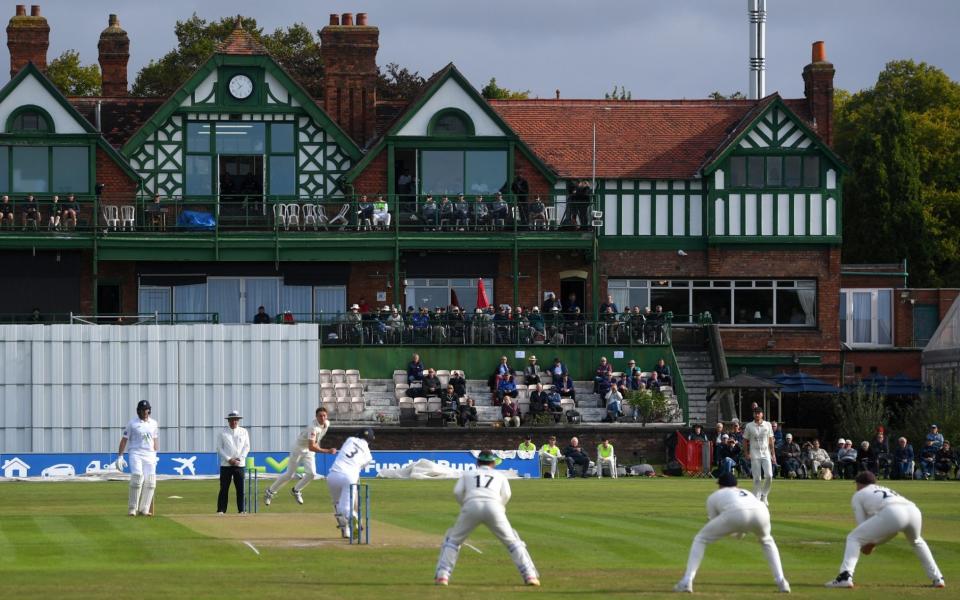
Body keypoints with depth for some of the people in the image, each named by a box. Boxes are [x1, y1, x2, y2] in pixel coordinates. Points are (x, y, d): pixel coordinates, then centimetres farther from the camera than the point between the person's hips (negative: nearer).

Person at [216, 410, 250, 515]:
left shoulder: (243, 432, 10)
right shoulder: (223, 433, 5)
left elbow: (246, 447, 5)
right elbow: (219, 448, 1)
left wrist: (239, 459, -8)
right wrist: (229, 459, -10)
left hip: (239, 464, 1)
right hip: (226, 464, -1)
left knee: (240, 488, -1)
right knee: (224, 488, -3)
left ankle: (241, 510, 4)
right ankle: (221, 510, -1)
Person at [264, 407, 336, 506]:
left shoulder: (327, 423, -9)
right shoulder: (313, 427, -36)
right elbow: (311, 447, -45)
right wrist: (327, 451, -51)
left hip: (309, 453, 7)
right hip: (298, 448, -7)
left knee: (311, 474, -8)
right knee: (289, 474, -2)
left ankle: (296, 490, 17)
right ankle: (270, 491, 15)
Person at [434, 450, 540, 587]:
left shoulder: (467, 474, 29)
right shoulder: (499, 475, 29)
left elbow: (457, 491, 13)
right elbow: (506, 494, 12)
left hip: (471, 505, 0)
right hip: (494, 506, 0)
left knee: (453, 540, 15)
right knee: (512, 541, 11)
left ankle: (442, 576, 1)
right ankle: (530, 575, 0)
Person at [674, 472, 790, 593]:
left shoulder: (714, 496, 32)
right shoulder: (746, 493, 44)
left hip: (735, 514, -4)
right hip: (761, 510, 4)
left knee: (700, 539, 17)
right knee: (766, 541, 37)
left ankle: (687, 582, 3)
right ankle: (781, 581, 23)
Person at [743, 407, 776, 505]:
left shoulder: (767, 425, 5)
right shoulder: (749, 426, 0)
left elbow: (771, 440, 10)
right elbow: (745, 440, 5)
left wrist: (773, 454, 7)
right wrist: (746, 454, -4)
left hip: (766, 454, 1)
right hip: (755, 455, -1)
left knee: (769, 476, -10)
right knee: (757, 478, -4)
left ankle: (764, 496, 9)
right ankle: (757, 498, 5)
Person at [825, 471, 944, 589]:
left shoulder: (858, 495, 27)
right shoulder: (886, 490, 43)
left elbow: (862, 525, 20)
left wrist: (867, 545, 34)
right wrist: (872, 543, 35)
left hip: (892, 514, -6)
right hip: (914, 510, 6)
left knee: (853, 538, 8)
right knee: (916, 541, 38)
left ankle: (845, 577, -12)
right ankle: (937, 578, 30)